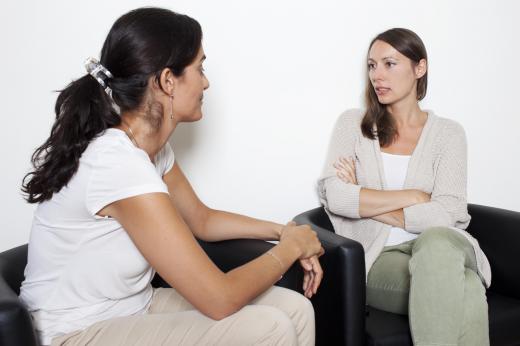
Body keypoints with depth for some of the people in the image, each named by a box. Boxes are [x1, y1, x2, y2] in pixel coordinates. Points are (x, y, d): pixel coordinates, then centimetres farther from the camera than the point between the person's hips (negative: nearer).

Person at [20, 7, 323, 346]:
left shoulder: (150, 146, 0)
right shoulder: (119, 163, -29)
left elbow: (202, 220, 18)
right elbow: (219, 299, -26)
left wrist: (282, 231, 6)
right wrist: (291, 246, -10)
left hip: (134, 306, 8)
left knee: (296, 310, -4)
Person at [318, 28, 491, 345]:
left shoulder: (448, 133, 6)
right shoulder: (354, 123, 7)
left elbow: (446, 216, -8)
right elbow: (334, 196, -8)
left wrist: (363, 200, -6)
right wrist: (414, 196, -9)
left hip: (440, 247, 2)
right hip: (378, 258, -1)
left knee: (436, 240, -37)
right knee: (462, 292, -34)